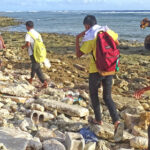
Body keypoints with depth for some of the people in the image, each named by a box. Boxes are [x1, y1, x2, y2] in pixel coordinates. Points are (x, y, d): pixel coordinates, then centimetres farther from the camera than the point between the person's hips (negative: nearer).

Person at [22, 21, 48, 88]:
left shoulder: (28, 34, -11)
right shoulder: (37, 33, 8)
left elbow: (28, 44, -23)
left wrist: (24, 46, -3)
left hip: (33, 53, -7)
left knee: (37, 68, -3)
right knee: (34, 66, 24)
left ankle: (44, 83, -9)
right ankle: (31, 79, 42)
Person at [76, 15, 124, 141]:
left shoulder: (90, 38, -13)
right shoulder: (108, 32, 2)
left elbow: (78, 54, -7)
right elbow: (117, 42, 21)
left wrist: (78, 39, 1)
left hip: (96, 70, -5)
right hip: (110, 70, 5)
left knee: (94, 95, 18)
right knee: (107, 97, 10)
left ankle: (98, 120, 28)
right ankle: (117, 122, -9)